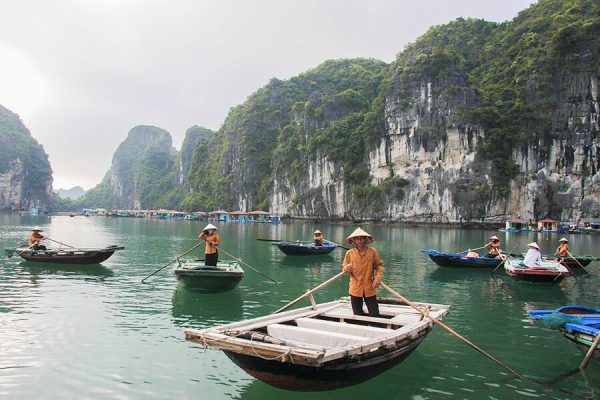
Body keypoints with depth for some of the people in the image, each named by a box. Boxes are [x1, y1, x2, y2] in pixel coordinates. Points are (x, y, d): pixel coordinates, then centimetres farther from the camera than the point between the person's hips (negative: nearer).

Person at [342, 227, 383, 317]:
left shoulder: (372, 251, -3)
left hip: (370, 289, 0)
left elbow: (379, 265, 8)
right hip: (355, 289, 1)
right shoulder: (349, 253, -2)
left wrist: (378, 278, -7)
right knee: (358, 316, 10)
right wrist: (346, 269, -19)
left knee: (375, 315, 1)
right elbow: (344, 268, 5)